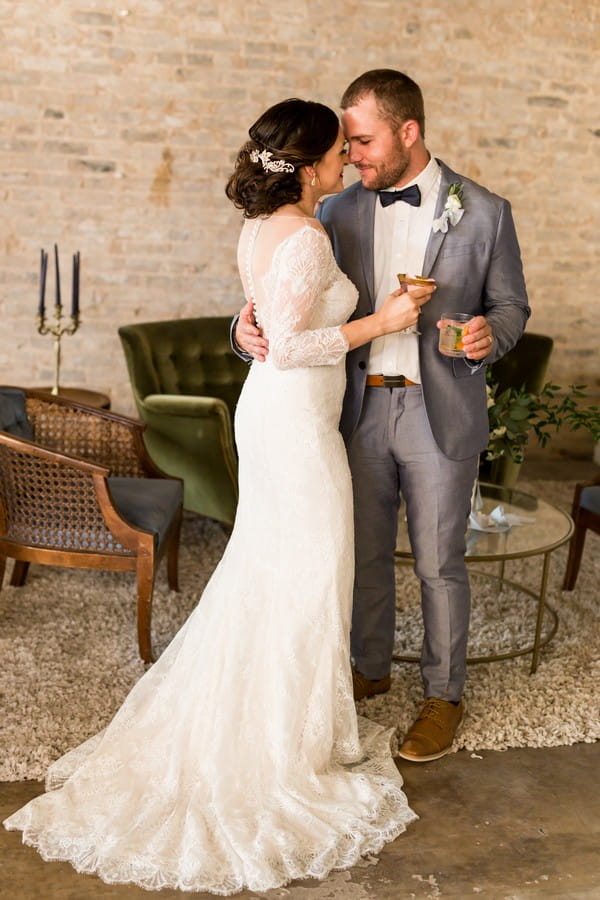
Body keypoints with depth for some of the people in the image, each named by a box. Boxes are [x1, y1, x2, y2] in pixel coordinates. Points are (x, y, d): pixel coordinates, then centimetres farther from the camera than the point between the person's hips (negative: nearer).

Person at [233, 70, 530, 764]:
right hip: (360, 407, 3)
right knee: (364, 553, 15)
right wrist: (249, 327, -17)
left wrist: (490, 335, -20)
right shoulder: (339, 212, 3)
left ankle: (442, 694, 26)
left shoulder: (482, 212, -4)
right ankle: (370, 668, 38)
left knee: (438, 564, 7)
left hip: (439, 413, -3)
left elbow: (510, 305, 4)